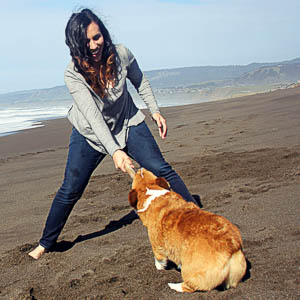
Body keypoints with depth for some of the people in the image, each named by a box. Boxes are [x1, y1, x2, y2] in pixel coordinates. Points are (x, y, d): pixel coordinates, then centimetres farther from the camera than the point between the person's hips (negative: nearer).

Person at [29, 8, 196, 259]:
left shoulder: (121, 54, -19)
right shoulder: (73, 74, -26)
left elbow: (140, 81, 3)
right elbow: (93, 115, -36)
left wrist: (155, 111, -3)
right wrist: (115, 150, -46)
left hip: (128, 124, 2)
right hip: (90, 133, -1)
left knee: (161, 170, -9)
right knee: (70, 190, 1)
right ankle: (46, 242, 20)